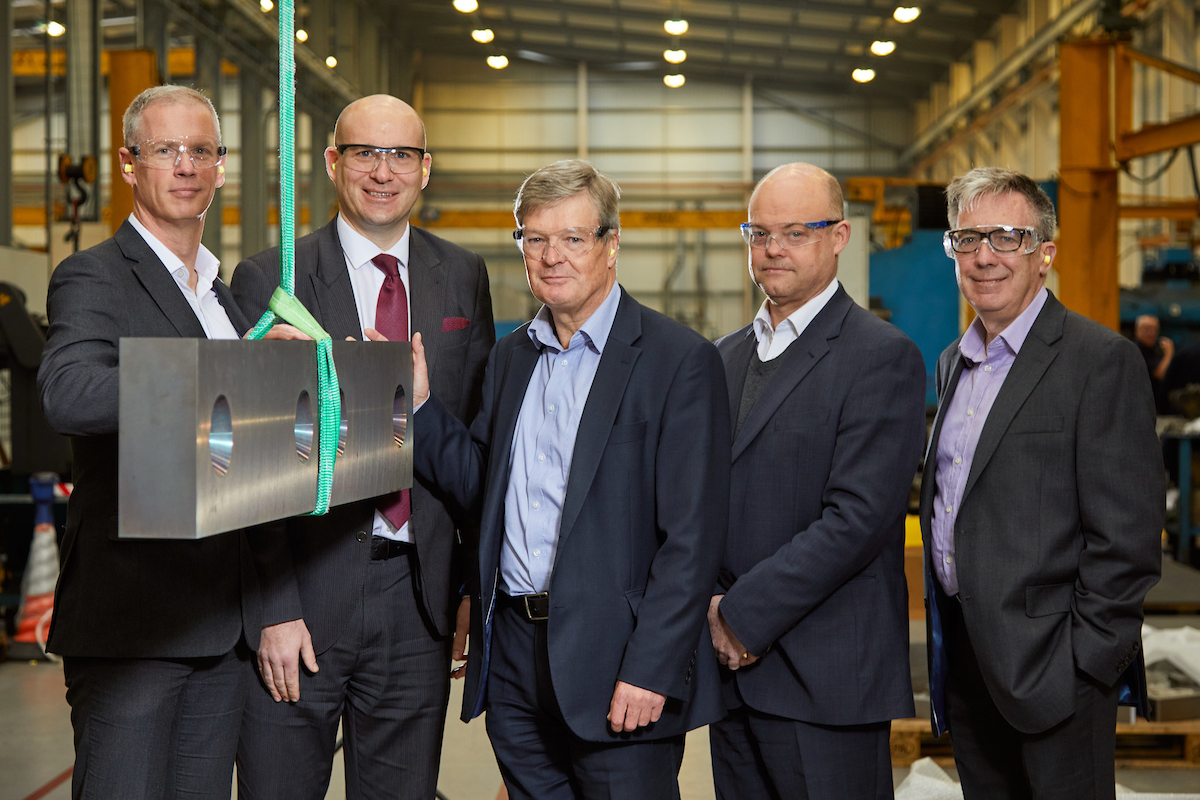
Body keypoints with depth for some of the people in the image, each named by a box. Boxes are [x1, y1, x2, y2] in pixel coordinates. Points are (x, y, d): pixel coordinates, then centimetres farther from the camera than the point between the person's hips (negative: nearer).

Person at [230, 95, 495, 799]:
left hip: (420, 594, 3)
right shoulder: (269, 279, -3)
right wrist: (275, 609, -13)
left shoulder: (464, 277, 8)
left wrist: (476, 582, 7)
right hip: (305, 589, -3)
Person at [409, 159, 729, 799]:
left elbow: (692, 537, -13)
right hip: (513, 656, 6)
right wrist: (420, 403, 1)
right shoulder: (509, 357, 13)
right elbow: (481, 488, 14)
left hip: (615, 664, -6)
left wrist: (651, 671, -18)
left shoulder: (680, 359, -8)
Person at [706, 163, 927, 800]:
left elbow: (857, 519, -17)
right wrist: (712, 605, -2)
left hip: (825, 678, -6)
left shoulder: (881, 357, -8)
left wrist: (743, 615, -15)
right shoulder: (726, 356, 15)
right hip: (733, 663, 6)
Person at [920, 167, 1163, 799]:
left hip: (1050, 665, -7)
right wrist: (942, 639, 13)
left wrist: (1087, 664, -16)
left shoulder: (1101, 359, -10)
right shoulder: (952, 363, 14)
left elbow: (1126, 535, -14)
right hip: (963, 657, 7)